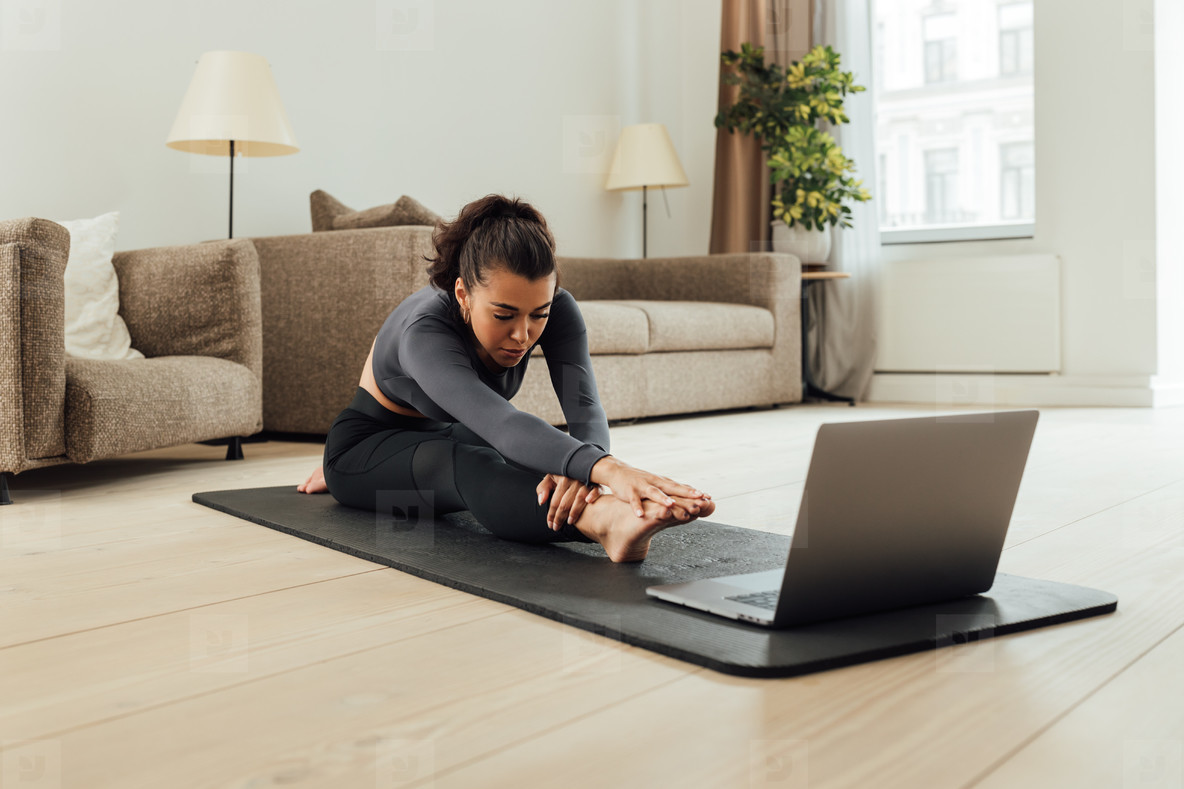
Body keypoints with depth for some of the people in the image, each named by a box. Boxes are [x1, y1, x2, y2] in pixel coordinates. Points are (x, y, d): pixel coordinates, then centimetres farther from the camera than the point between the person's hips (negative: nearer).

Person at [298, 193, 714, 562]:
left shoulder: (554, 308, -23)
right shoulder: (425, 329, -39)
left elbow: (584, 407, -35)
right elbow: (499, 423, -55)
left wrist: (579, 470, -59)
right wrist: (606, 469, -71)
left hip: (446, 436, 8)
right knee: (467, 464, -37)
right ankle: (609, 522, -62)